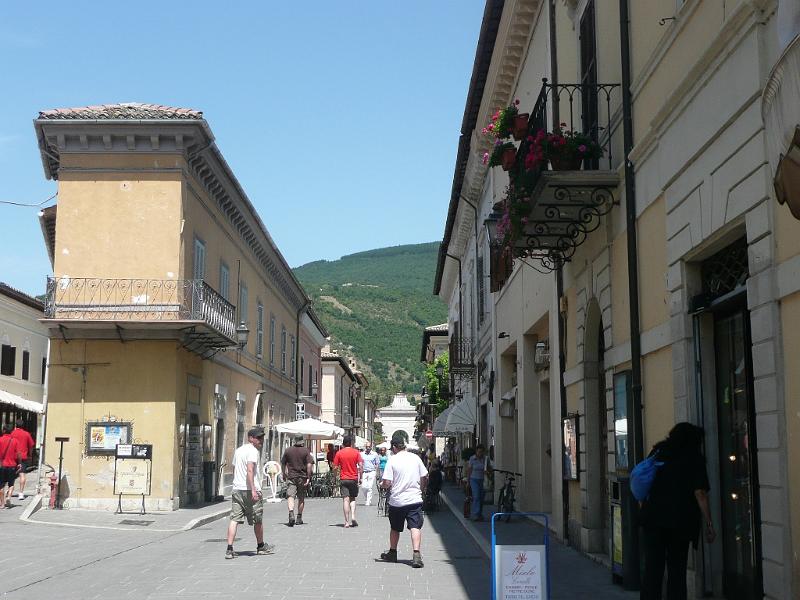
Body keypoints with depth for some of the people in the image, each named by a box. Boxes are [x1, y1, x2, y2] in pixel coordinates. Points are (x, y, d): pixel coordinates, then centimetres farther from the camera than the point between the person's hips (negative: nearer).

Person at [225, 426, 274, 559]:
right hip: (250, 490, -7)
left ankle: (229, 549, -9)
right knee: (257, 520, 10)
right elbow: (250, 470, -22)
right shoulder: (253, 451, -10)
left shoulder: (238, 450, 17)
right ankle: (261, 546, 25)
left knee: (234, 519, 0)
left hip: (236, 489, 7)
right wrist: (253, 490, -26)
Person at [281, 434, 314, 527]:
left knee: (290, 496, -7)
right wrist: (308, 478, -6)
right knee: (301, 498, 12)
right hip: (302, 477, 0)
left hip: (291, 477, 0)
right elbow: (309, 465, -10)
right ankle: (299, 518, 18)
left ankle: (291, 513, -31)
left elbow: (283, 464, 9)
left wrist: (284, 475, 23)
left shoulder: (288, 450, 3)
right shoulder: (306, 451, -3)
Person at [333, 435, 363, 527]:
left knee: (346, 499, -2)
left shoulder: (339, 453, -1)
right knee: (352, 498, 16)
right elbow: (360, 466, -5)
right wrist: (360, 478, 2)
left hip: (343, 479, -1)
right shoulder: (356, 452, 0)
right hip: (354, 478, 1)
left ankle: (347, 522, -6)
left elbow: (335, 467, -2)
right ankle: (353, 516, -3)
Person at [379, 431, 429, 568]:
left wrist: (381, 484, 9)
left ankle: (392, 553, 32)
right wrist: (421, 490, 23)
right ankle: (416, 554, -22)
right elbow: (424, 478, 7)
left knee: (395, 528, 16)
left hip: (397, 501, -1)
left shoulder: (392, 460, -8)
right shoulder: (415, 458, 2)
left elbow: (387, 483, -13)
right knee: (415, 527, -5)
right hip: (415, 499, 1)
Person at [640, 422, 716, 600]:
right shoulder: (694, 458, -1)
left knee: (652, 571, 5)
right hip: (680, 522, -3)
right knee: (677, 571, 7)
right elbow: (700, 493, -8)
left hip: (652, 518, 3)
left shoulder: (657, 452, 11)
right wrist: (709, 525, -6)